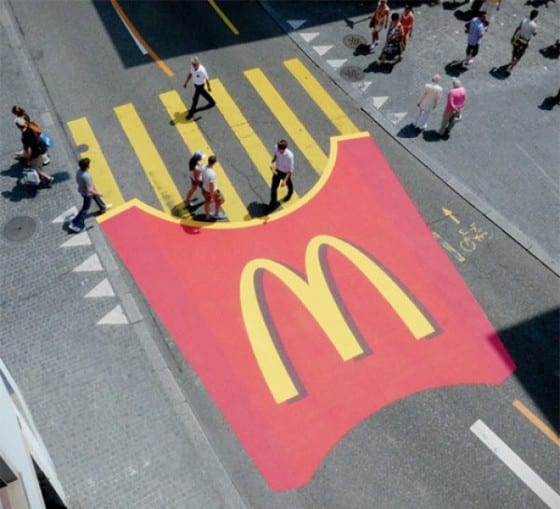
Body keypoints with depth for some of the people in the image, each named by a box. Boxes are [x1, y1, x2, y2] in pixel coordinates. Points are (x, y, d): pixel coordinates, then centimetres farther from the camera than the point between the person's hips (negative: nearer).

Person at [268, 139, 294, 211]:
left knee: (288, 184, 29)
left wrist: (285, 180, -36)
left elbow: (290, 170, -29)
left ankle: (290, 193, 64)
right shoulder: (276, 148, -26)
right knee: (273, 187, 9)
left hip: (286, 173, -3)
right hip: (277, 170, 3)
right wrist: (272, 163, -19)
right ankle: (273, 203, 31)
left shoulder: (289, 156, -40)